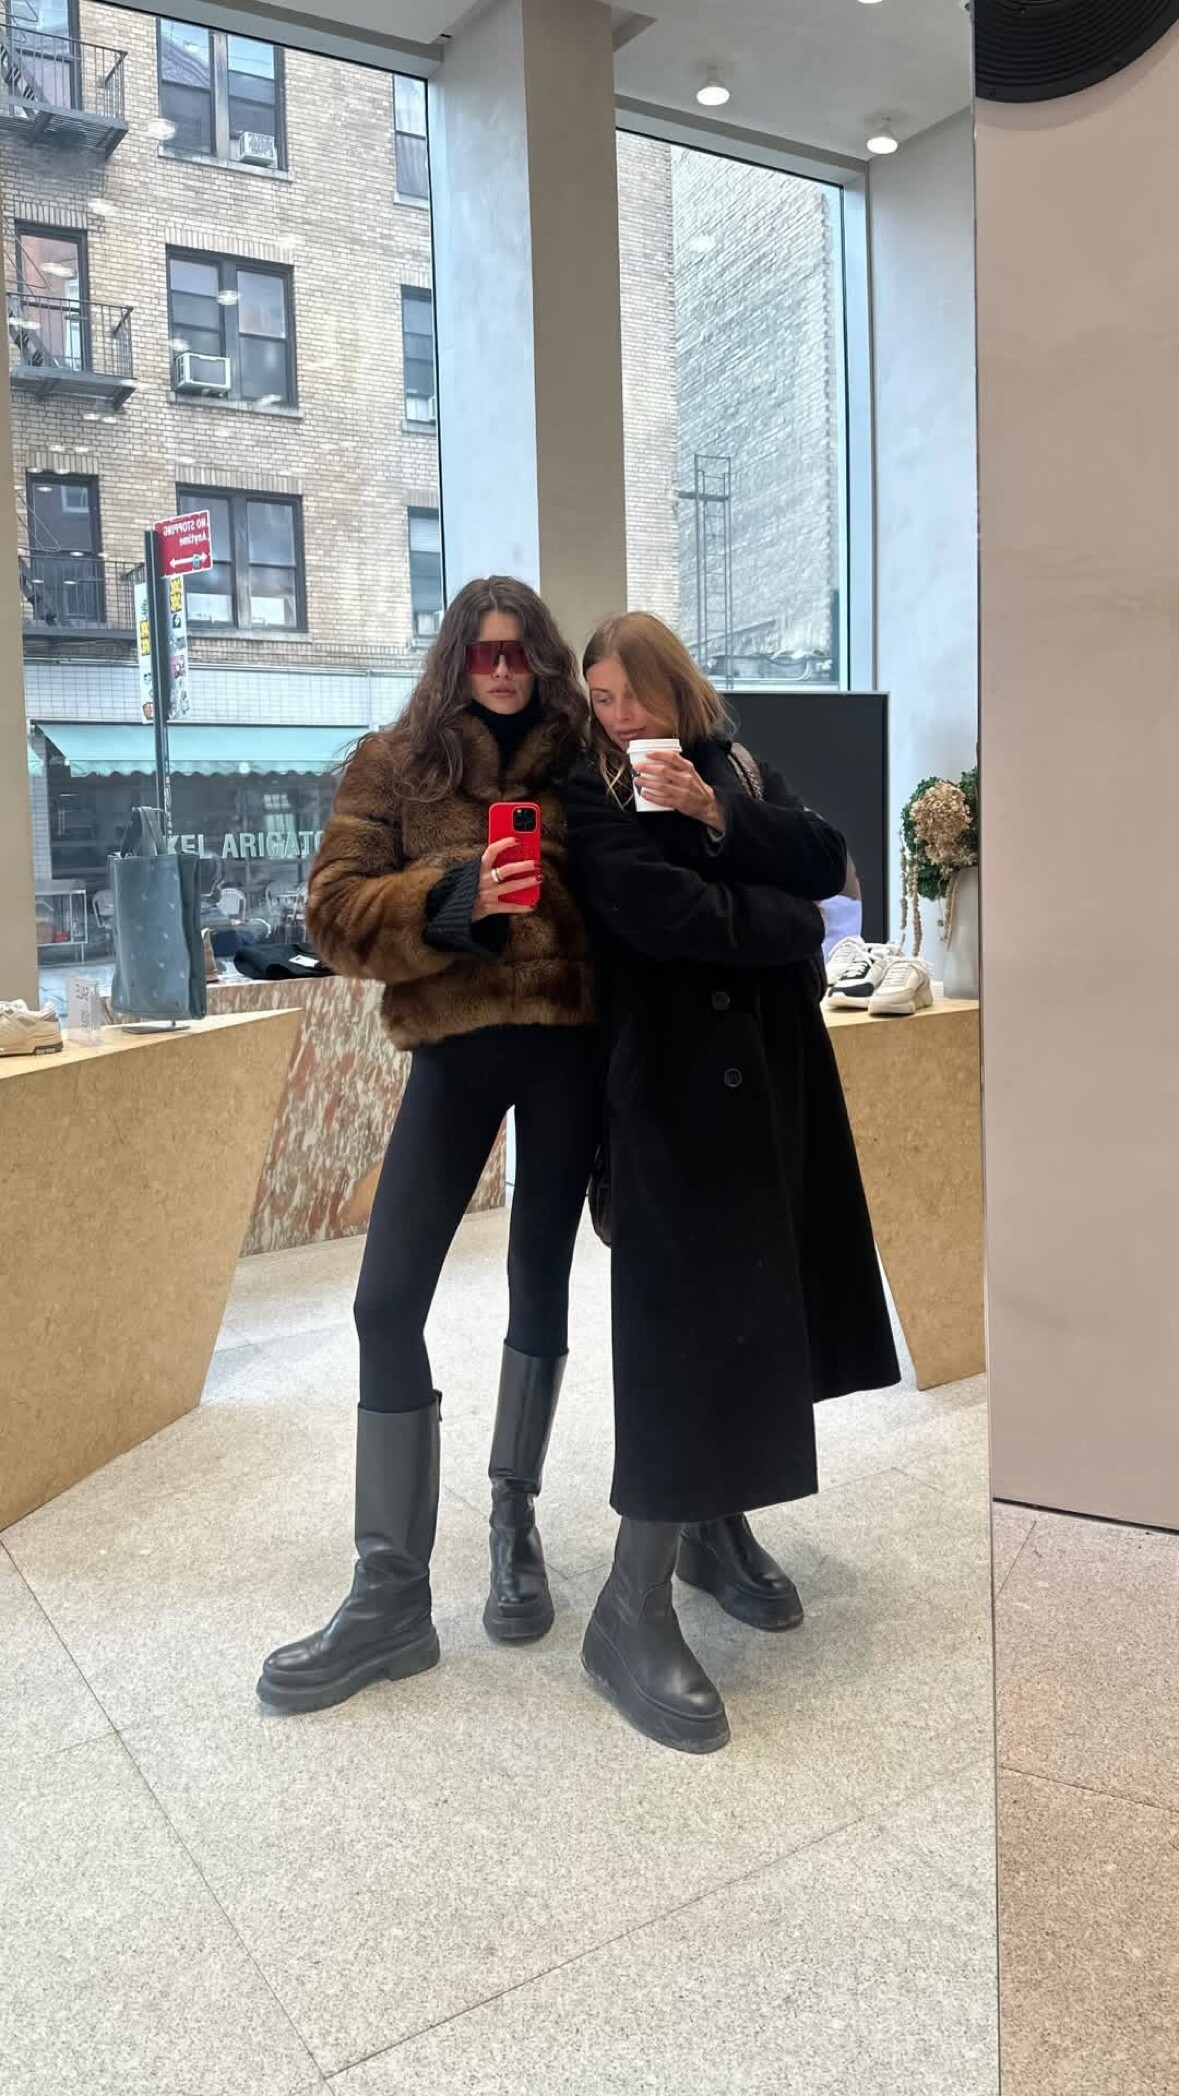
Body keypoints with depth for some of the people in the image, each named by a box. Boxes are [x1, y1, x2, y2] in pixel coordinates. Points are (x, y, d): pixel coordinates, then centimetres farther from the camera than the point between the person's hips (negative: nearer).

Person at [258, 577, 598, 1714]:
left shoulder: (584, 758, 6)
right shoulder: (395, 763, 4)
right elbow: (334, 909, -5)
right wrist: (454, 897, -19)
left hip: (568, 1043, 1)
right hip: (456, 1045, 0)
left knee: (541, 1279, 11)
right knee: (387, 1299, -4)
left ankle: (513, 1515, 32)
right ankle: (391, 1592, 7)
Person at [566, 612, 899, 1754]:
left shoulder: (738, 769, 15)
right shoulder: (590, 797, 0)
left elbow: (825, 861, 1)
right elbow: (647, 908, -17)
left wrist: (716, 813, -13)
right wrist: (788, 924, -8)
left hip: (772, 1071, 6)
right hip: (675, 1083, -6)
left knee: (755, 1306, 10)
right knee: (688, 1322, -12)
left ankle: (720, 1525, 29)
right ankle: (632, 1611, -5)